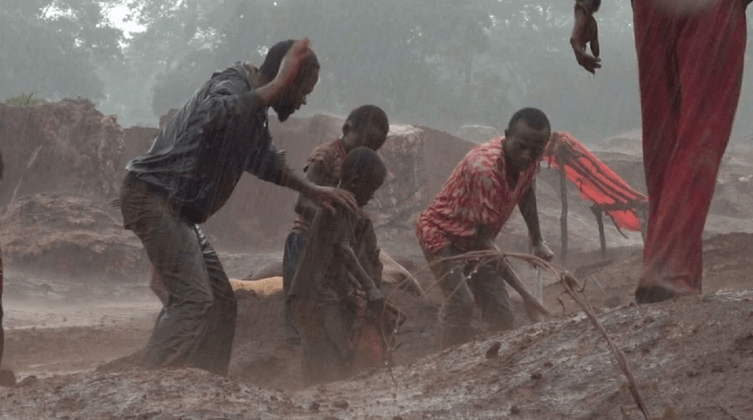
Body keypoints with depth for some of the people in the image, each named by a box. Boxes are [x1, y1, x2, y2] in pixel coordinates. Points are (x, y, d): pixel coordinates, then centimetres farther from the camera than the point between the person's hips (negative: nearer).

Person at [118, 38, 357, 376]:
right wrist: (276, 84, -36)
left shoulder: (253, 109, 15)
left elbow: (265, 161, 31)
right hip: (153, 197, -10)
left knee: (220, 300, 10)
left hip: (177, 209, 10)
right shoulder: (233, 85, -15)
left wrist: (312, 191, 25)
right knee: (194, 298, -19)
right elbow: (215, 115, -40)